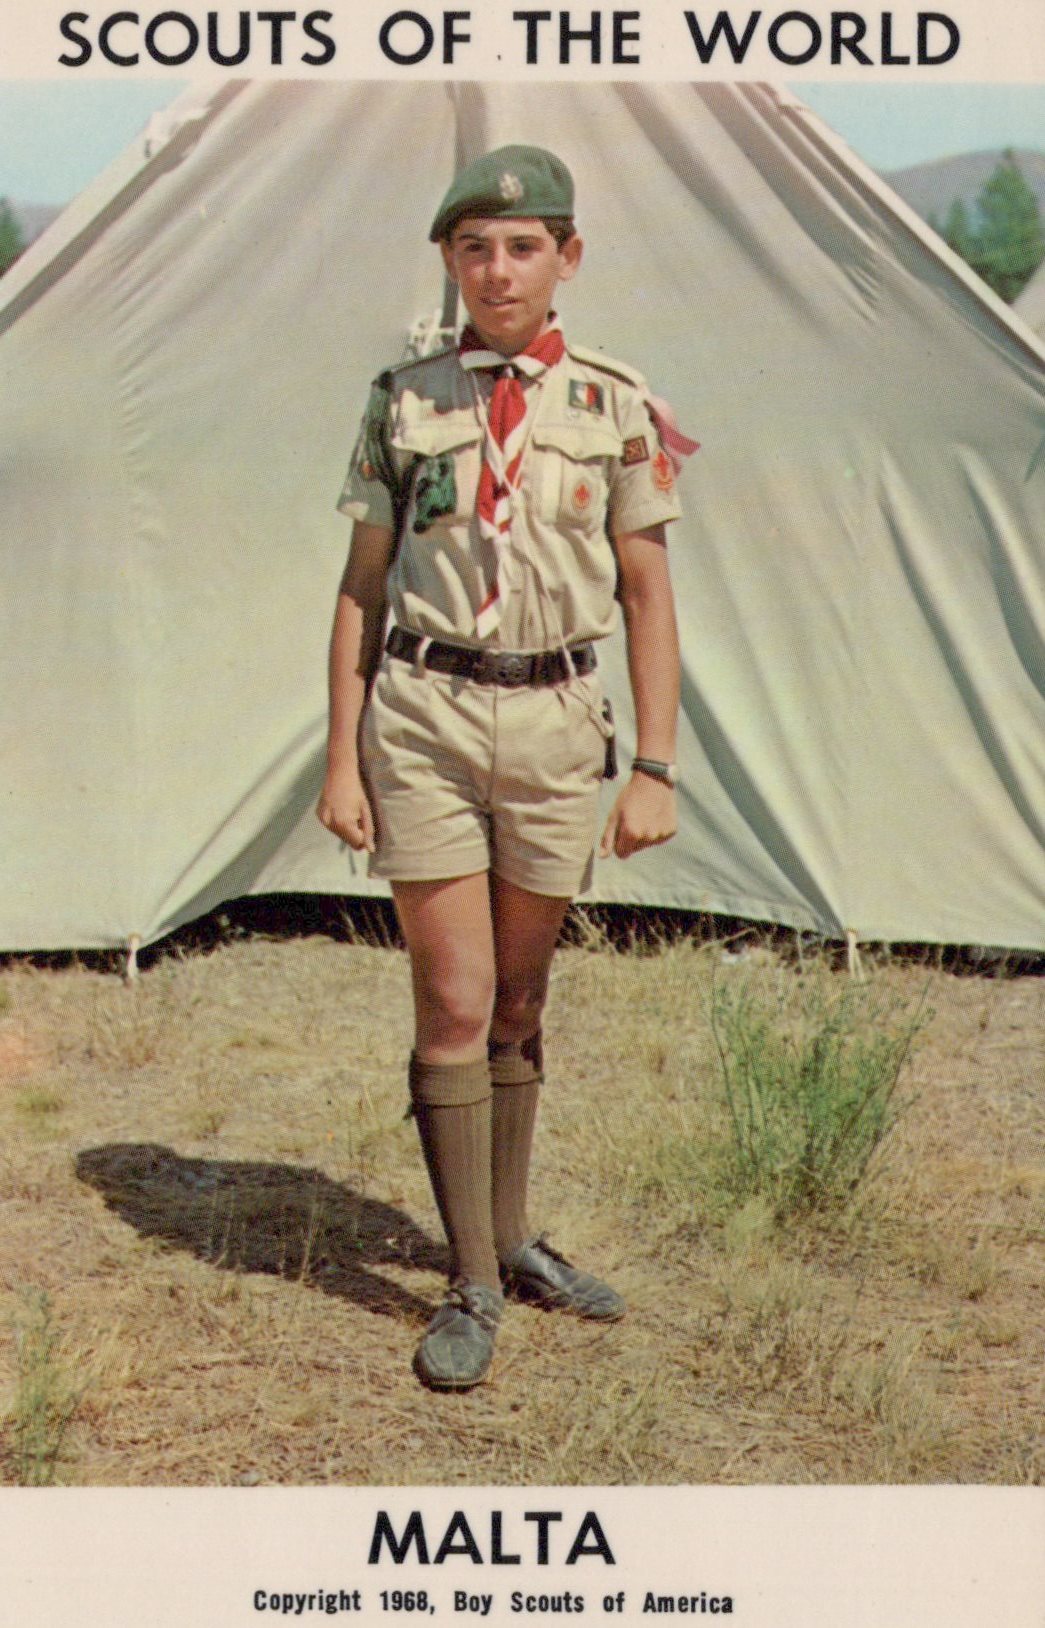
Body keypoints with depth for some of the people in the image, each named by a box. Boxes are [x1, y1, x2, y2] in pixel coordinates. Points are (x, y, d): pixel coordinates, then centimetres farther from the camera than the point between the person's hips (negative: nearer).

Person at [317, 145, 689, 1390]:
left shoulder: (614, 406, 3)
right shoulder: (402, 402, 4)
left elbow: (649, 598, 4)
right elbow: (361, 589, 6)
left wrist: (656, 769, -2)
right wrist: (340, 761, 1)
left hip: (557, 723, 1)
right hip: (423, 716, -1)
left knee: (519, 1000, 12)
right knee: (454, 1004, -4)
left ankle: (510, 1237, 29)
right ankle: (473, 1288, 5)